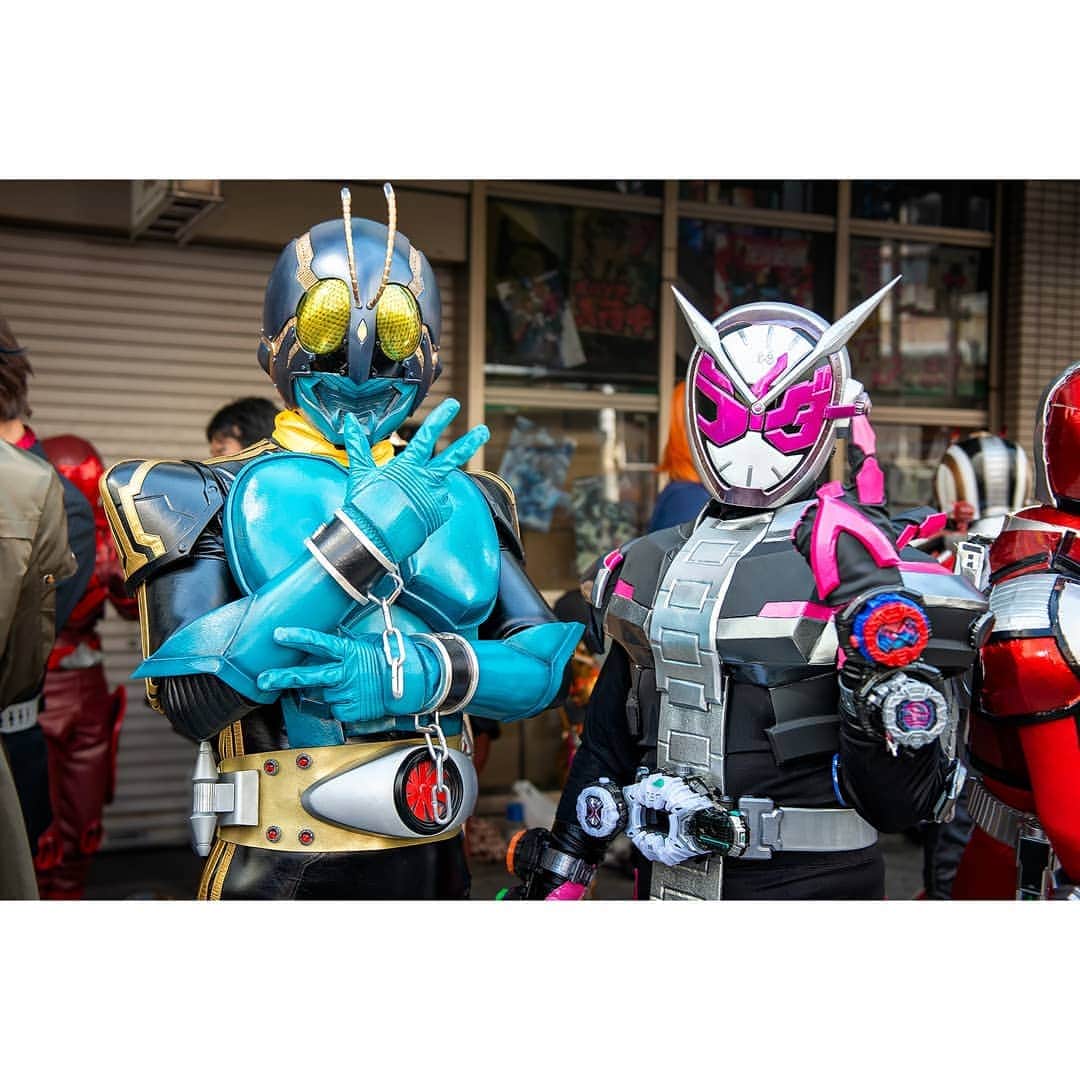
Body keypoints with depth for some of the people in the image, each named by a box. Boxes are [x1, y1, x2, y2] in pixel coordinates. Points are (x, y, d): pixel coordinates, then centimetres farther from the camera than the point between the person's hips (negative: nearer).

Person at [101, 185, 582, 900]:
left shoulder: (464, 498, 7)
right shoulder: (206, 496, -4)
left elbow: (544, 664, -2)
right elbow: (192, 697, -19)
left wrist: (411, 673, -21)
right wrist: (366, 532, -23)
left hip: (433, 861, 4)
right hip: (282, 873, -3)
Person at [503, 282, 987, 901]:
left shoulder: (874, 564, -12)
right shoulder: (650, 568, 6)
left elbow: (899, 802, -17)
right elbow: (607, 743, 14)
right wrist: (558, 875, 15)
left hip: (812, 883, -4)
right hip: (671, 883, 5)